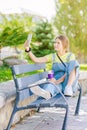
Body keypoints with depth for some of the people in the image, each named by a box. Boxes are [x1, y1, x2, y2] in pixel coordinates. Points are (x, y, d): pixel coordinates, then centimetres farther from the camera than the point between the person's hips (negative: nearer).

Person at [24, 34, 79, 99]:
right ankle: (47, 93, -73)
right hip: (58, 83, 2)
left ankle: (68, 88, -44)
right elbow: (36, 60, 4)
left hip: (69, 81, -2)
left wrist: (59, 81, -26)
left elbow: (69, 71, -11)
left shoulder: (70, 56, 4)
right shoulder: (53, 57, 13)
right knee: (52, 84, -36)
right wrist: (28, 49, -11)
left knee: (74, 63, -27)